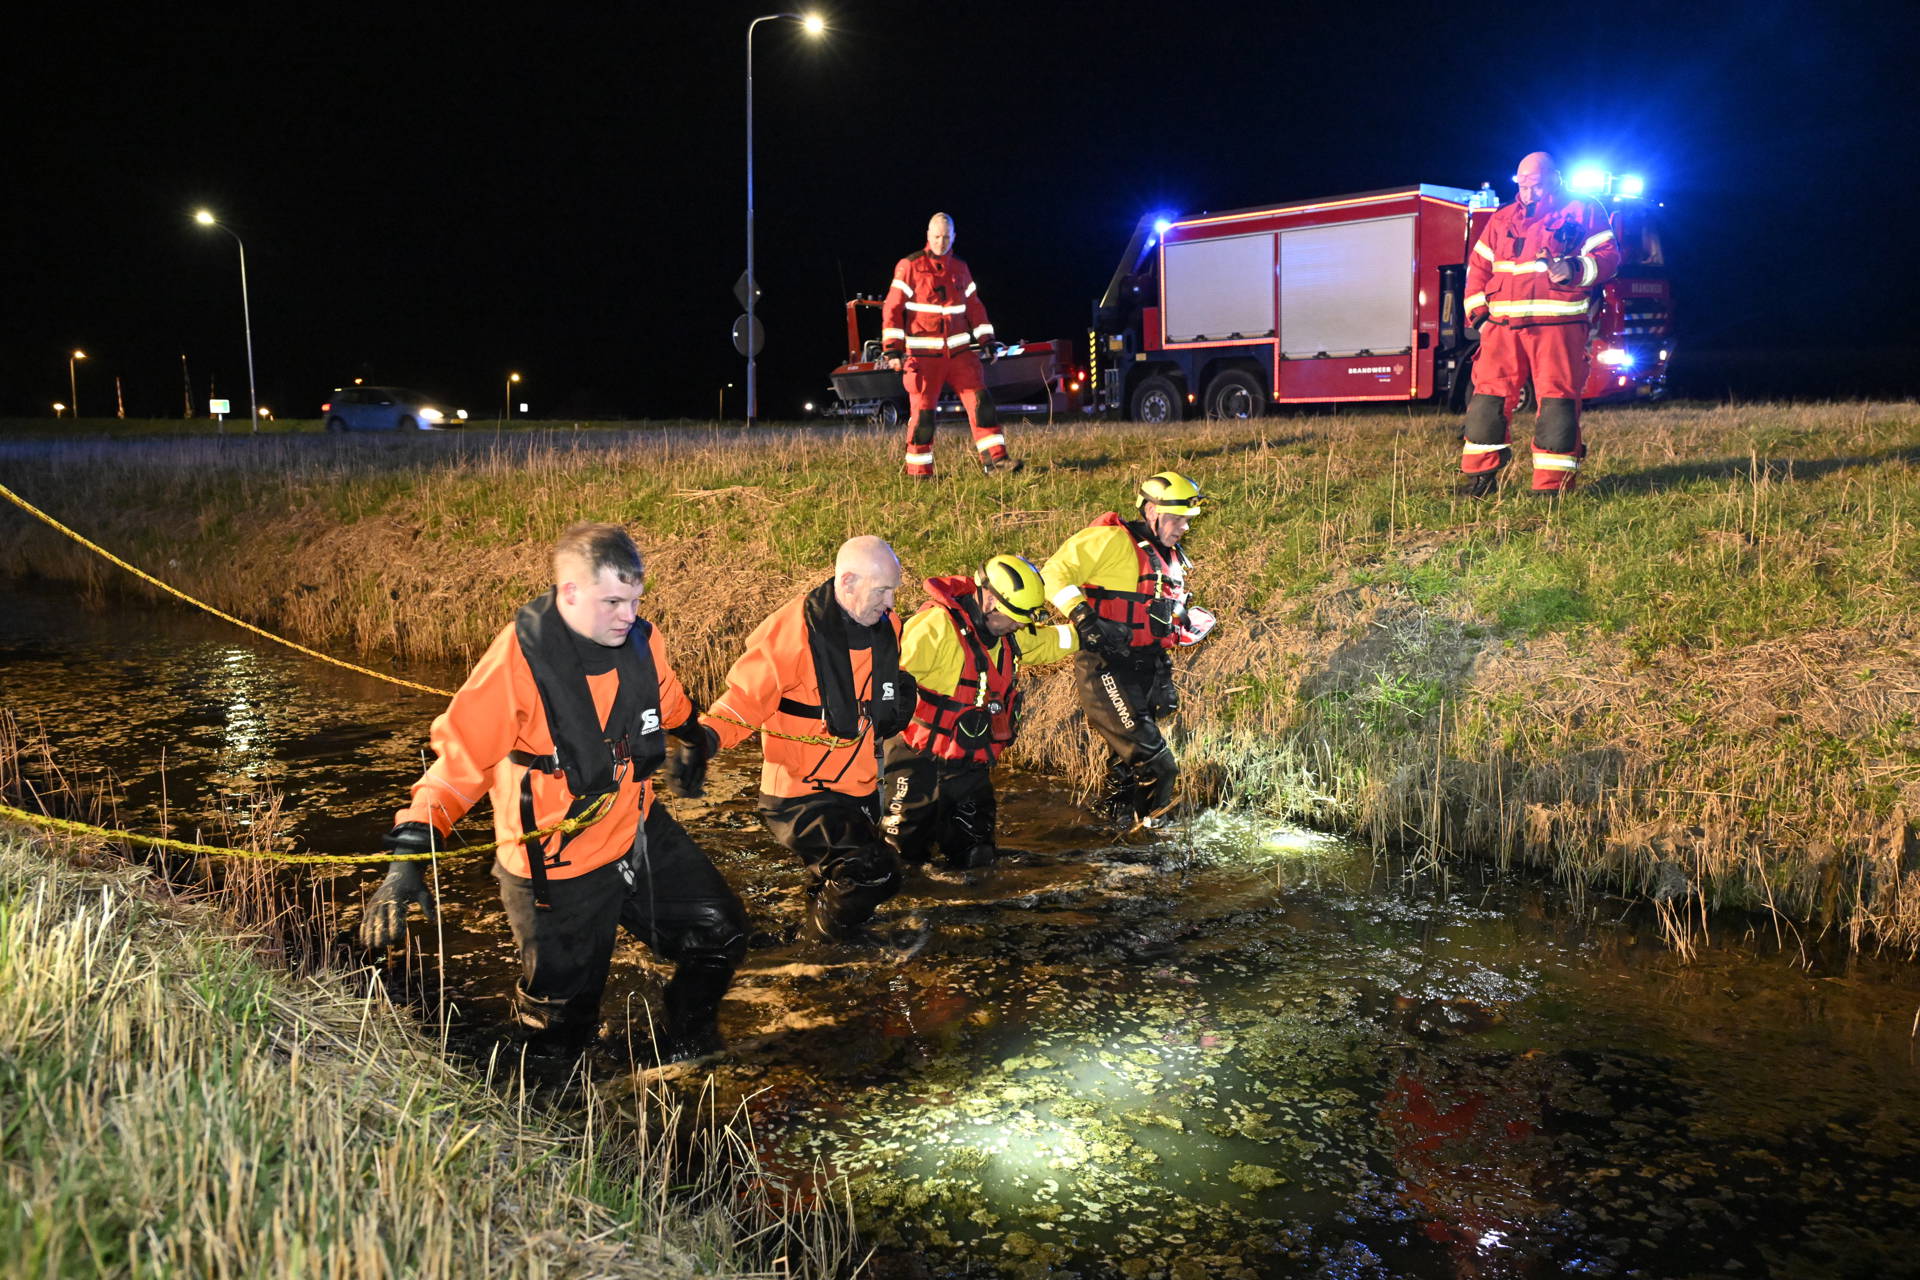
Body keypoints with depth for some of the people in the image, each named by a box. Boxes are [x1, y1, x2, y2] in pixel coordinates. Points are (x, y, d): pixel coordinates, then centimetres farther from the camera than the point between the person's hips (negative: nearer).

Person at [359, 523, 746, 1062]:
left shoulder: (641, 640, -9)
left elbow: (671, 707, 15)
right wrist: (408, 853, -33)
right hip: (560, 866, -5)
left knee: (721, 933, 10)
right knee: (560, 1023, 8)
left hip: (644, 835, 5)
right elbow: (459, 757, -24)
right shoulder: (519, 658, -25)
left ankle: (690, 1054, 36)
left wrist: (698, 739, 35)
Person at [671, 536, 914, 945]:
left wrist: (897, 696, 1)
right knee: (873, 874, -19)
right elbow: (745, 697, -22)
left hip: (859, 789, 8)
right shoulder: (795, 629, -24)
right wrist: (704, 741, -38)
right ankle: (829, 928, 10)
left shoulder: (886, 627, -1)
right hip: (801, 793, -7)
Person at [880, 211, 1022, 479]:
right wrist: (892, 350, -12)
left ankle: (994, 459, -3)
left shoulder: (960, 268, 12)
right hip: (924, 354, -4)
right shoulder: (909, 266, -4)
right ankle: (919, 472, 8)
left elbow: (974, 307, 19)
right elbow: (892, 309, -6)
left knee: (980, 400, -5)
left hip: (960, 350, 4)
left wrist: (987, 341, 13)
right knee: (923, 412, -2)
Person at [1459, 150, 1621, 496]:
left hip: (1558, 325, -3)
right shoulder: (1501, 219, 19)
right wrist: (1478, 311, 8)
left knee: (1557, 399, -6)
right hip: (1503, 325, 3)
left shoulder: (1584, 213, 9)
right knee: (1488, 395, -2)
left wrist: (1576, 268, -18)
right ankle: (1480, 475, 7)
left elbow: (1608, 257, 3)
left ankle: (1552, 485, -2)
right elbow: (1478, 267, 21)